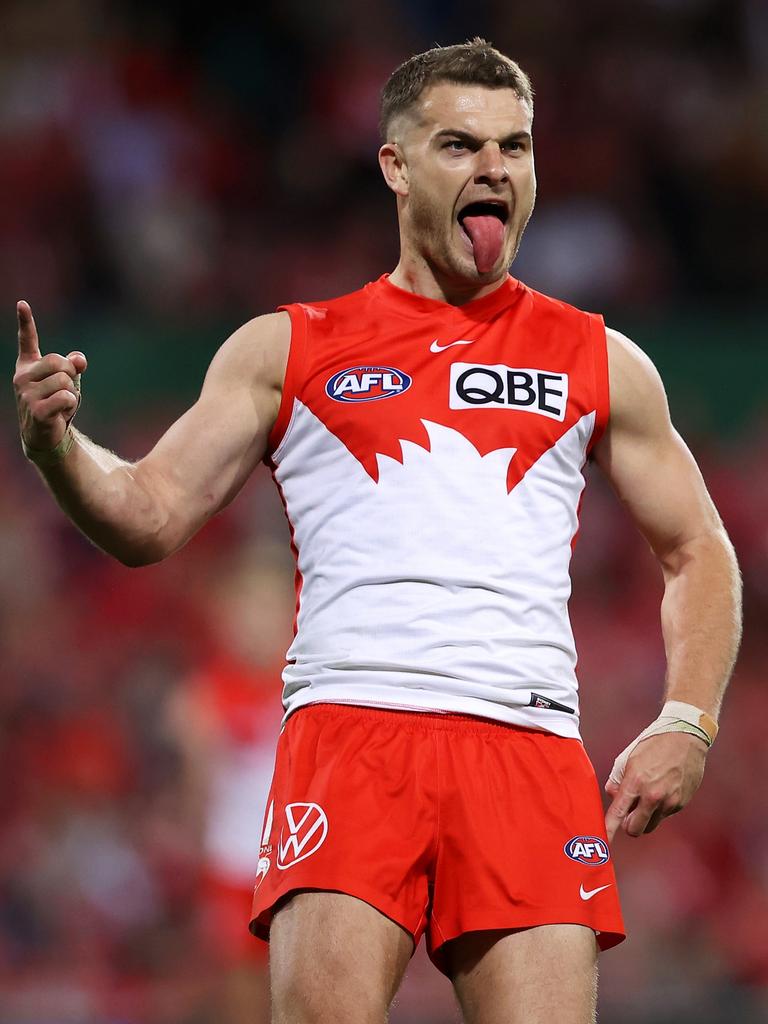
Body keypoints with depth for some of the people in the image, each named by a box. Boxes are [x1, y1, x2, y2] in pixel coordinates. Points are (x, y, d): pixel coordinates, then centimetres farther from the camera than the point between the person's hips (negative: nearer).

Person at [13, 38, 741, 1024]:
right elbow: (150, 518, 11)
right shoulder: (286, 350, 15)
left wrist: (686, 724, 8)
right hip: (348, 728, -1)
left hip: (530, 750, 2)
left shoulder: (598, 363, 18)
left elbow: (697, 553, 23)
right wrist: (55, 444, -10)